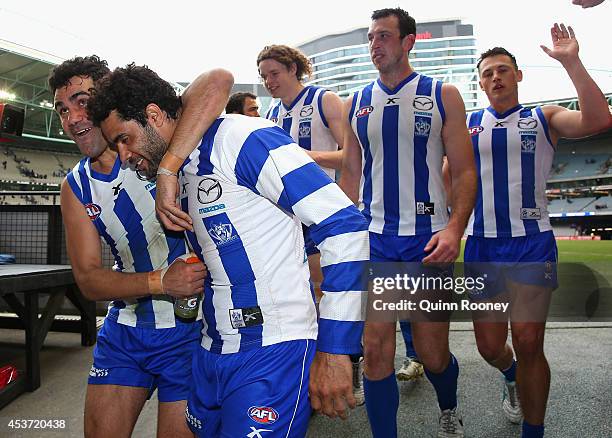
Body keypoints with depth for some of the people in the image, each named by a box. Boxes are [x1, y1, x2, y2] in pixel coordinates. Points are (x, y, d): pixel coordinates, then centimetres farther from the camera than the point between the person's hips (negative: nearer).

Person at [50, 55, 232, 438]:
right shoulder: (76, 187, 0)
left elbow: (217, 81, -33)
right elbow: (88, 280, -4)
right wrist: (159, 281, -23)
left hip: (189, 329, -5)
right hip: (125, 330, 5)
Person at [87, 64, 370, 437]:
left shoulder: (242, 137, -13)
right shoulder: (178, 175, 14)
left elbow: (344, 225, -19)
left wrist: (334, 350, -20)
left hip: (273, 352, -8)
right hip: (212, 351, 9)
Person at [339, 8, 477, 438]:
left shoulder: (442, 95, 3)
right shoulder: (356, 104, 10)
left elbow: (465, 170, -1)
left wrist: (455, 228, -17)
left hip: (429, 239, -1)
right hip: (373, 240, 2)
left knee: (432, 353, 8)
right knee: (376, 352, -1)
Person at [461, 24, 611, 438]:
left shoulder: (544, 118, 6)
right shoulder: (469, 124, 10)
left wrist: (571, 62, -13)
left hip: (532, 244, -2)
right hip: (482, 246, 2)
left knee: (528, 344, -6)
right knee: (489, 345, 6)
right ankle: (511, 373, 43)